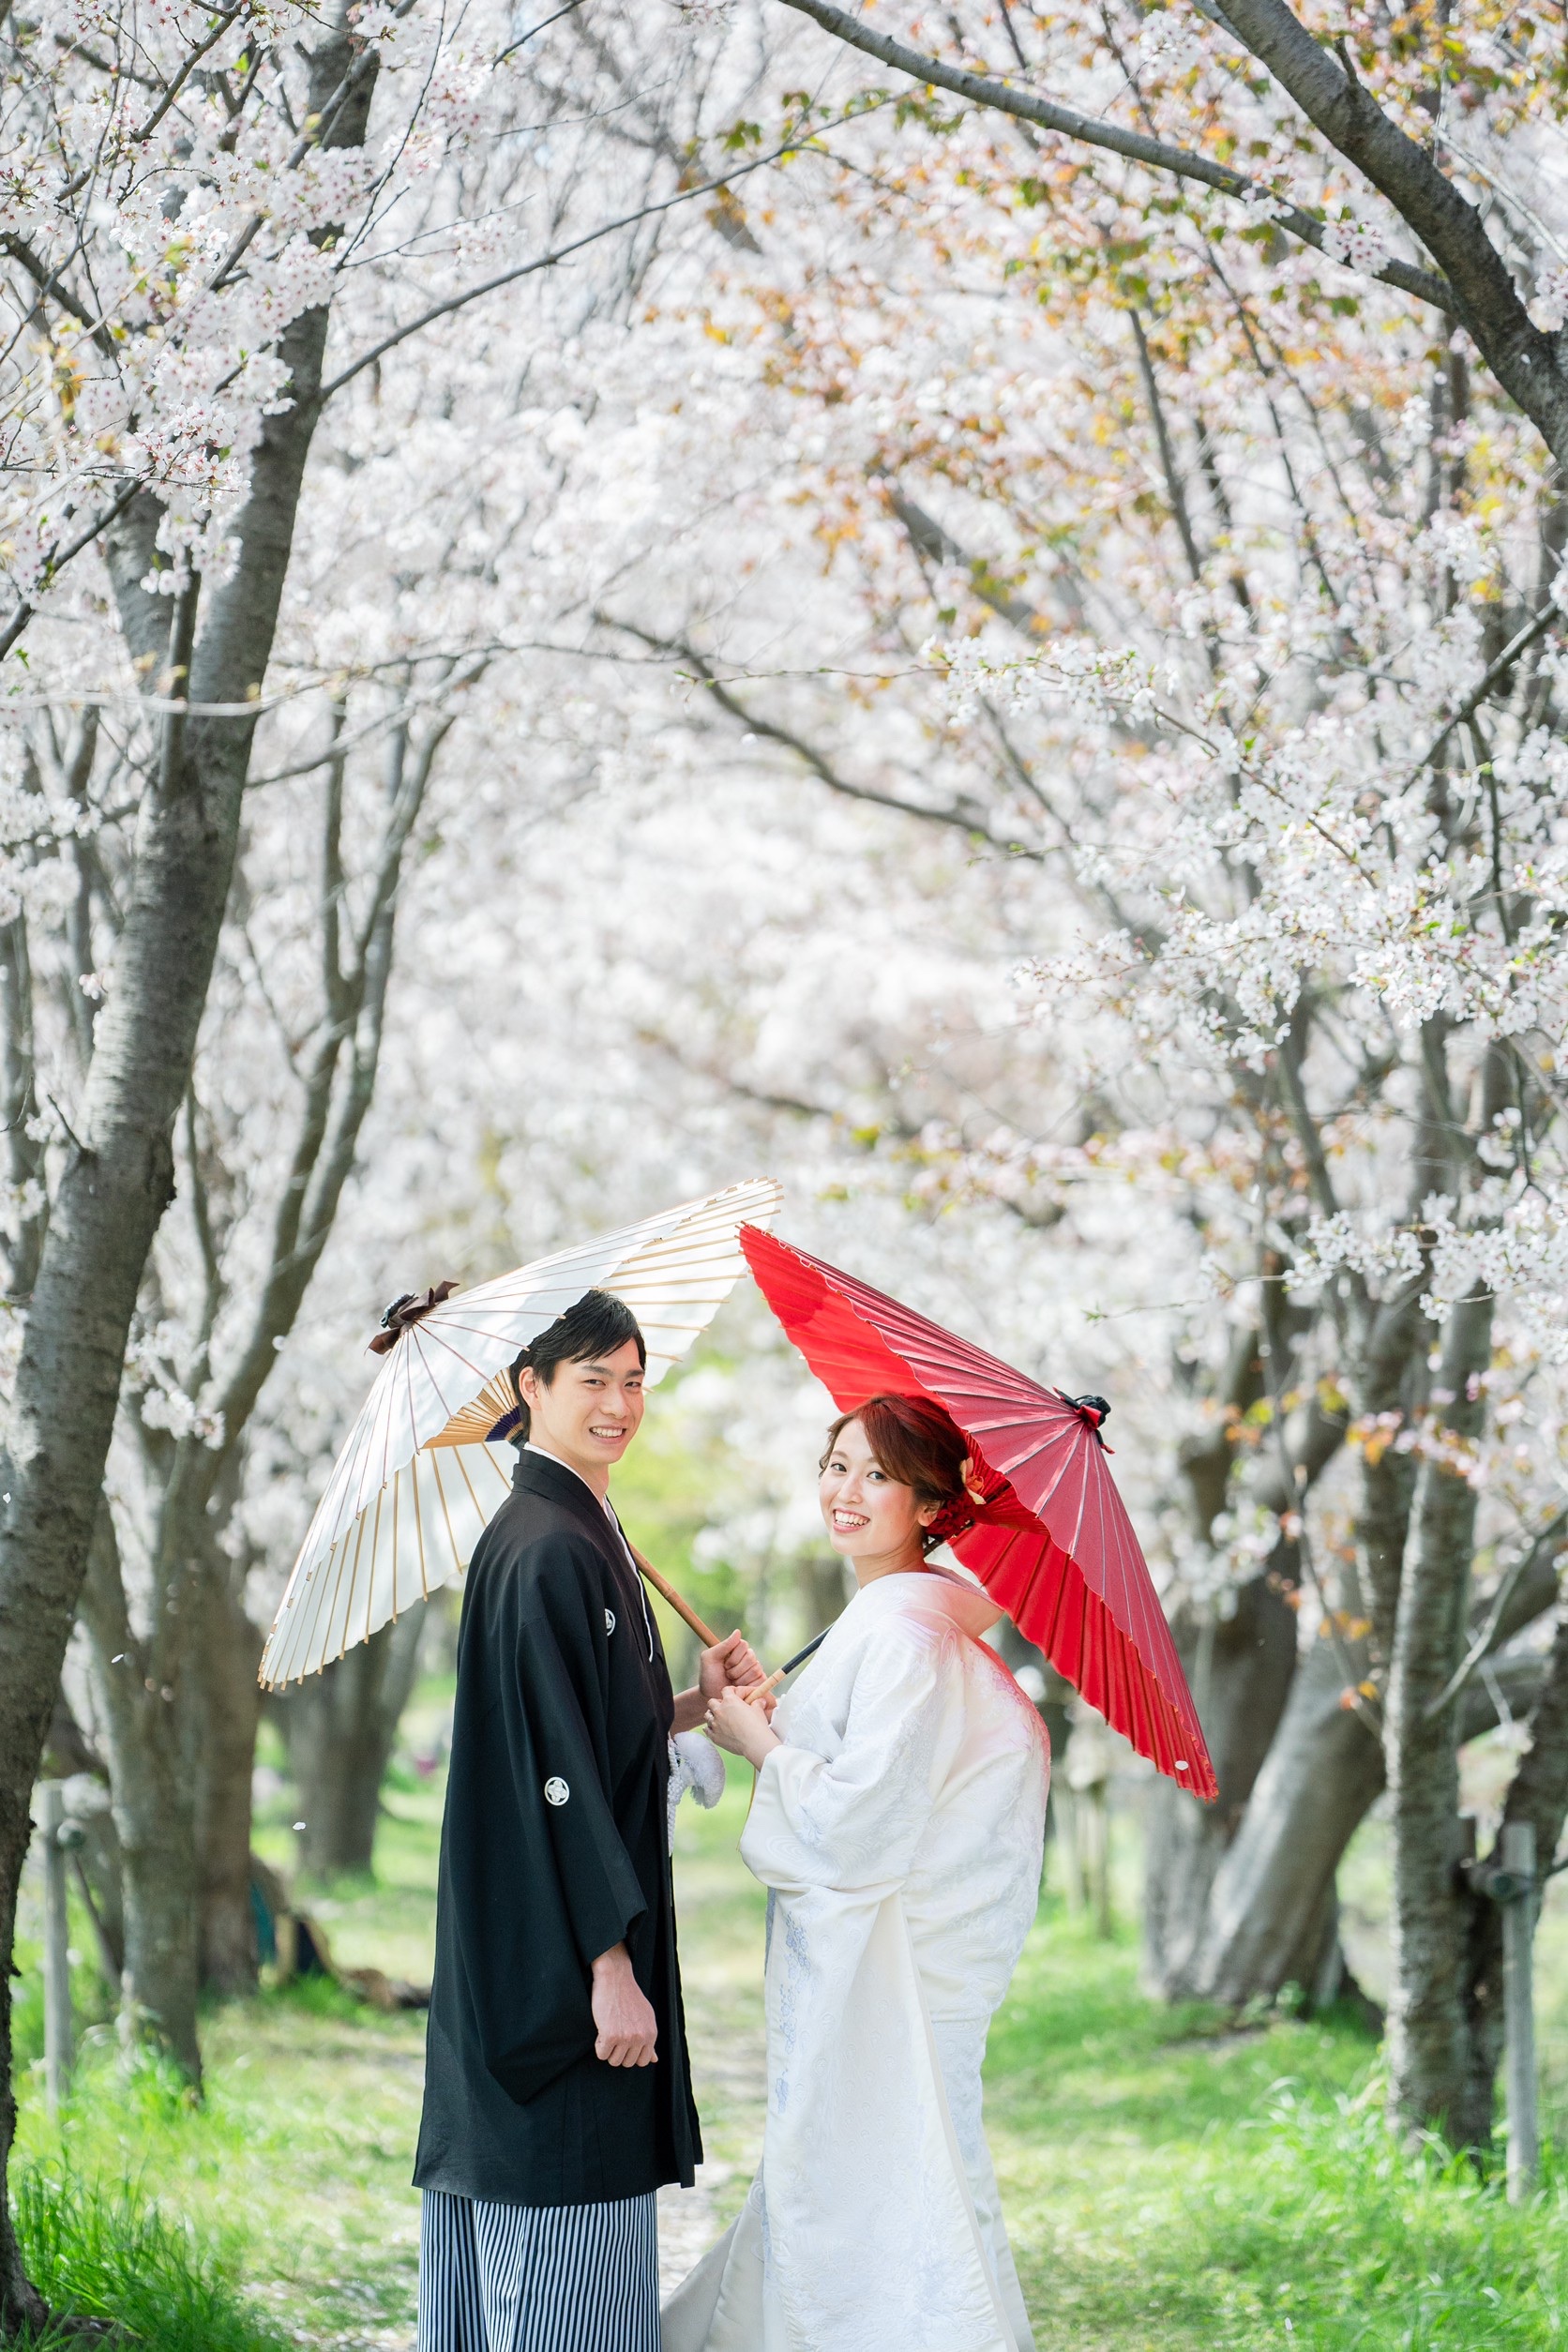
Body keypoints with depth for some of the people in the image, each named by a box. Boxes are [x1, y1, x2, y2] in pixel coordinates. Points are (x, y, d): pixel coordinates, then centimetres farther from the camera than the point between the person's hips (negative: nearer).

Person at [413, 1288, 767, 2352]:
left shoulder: (581, 1534, 14)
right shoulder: (547, 1549, -16)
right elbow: (556, 1766, -21)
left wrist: (696, 1702, 8)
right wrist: (612, 1964, -23)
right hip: (556, 1964, -10)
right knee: (563, 2265, -4)